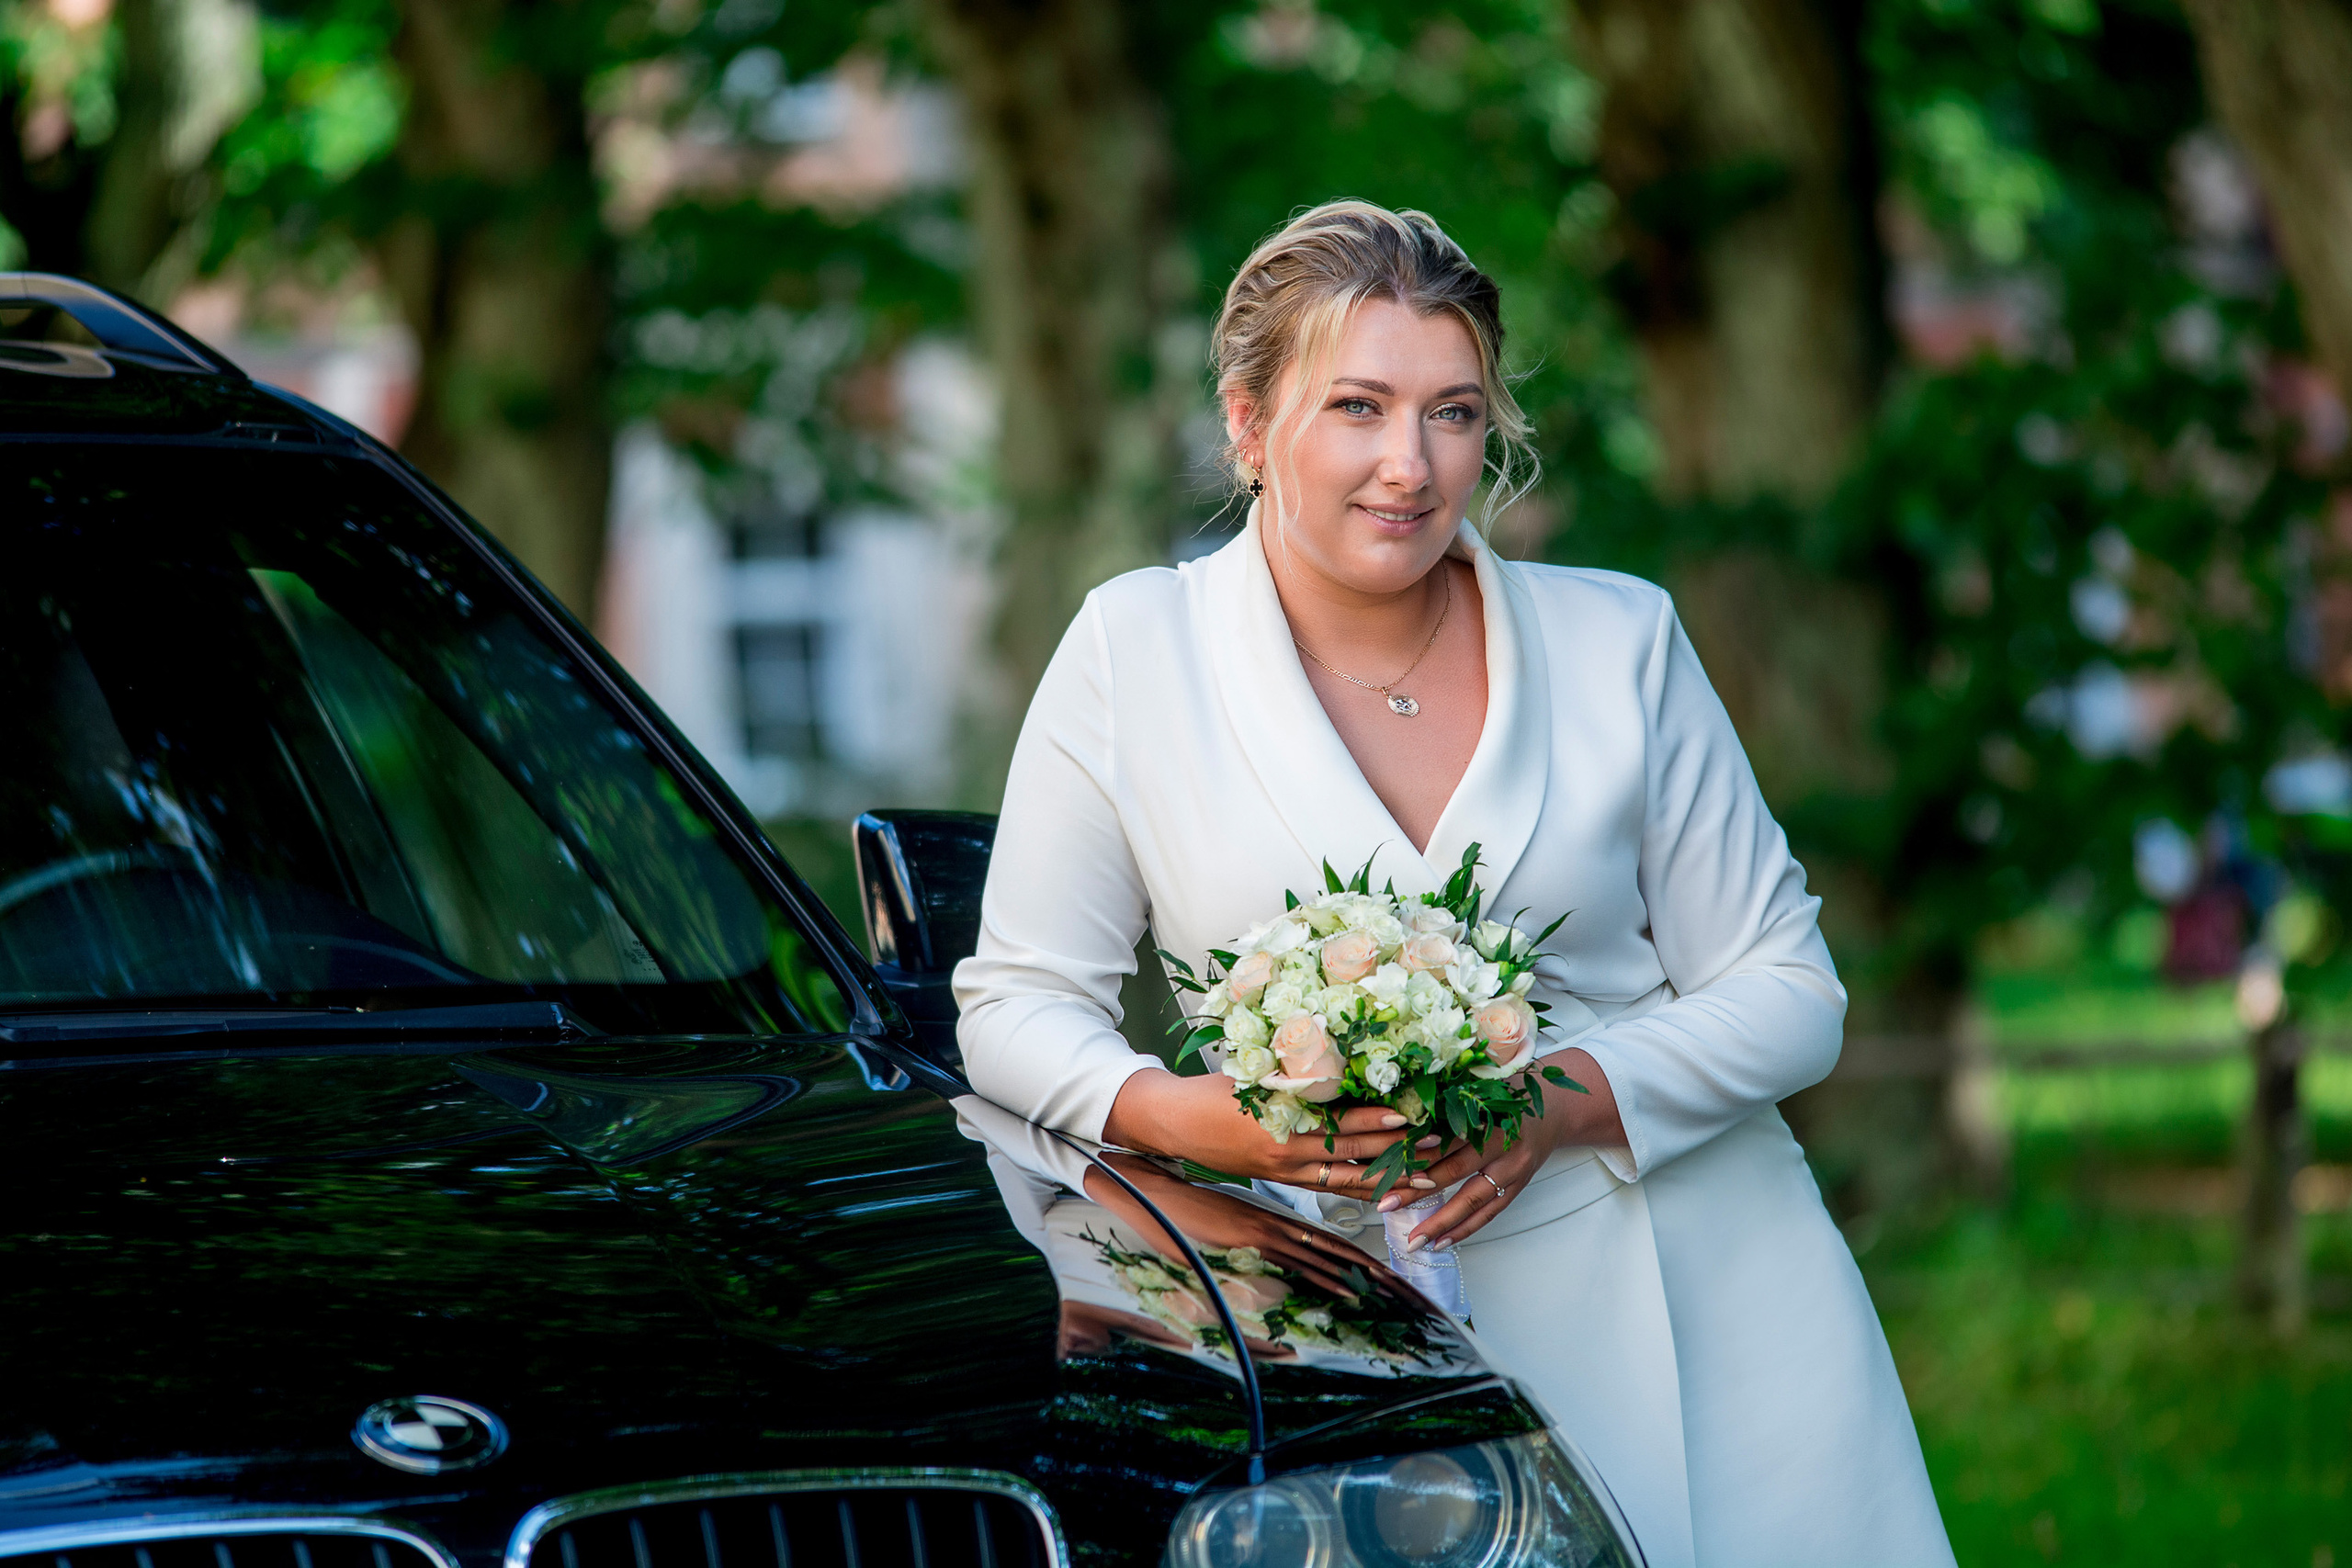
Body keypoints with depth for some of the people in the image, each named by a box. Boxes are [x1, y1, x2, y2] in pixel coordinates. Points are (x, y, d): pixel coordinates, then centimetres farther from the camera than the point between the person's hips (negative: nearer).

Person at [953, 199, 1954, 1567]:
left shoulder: (1617, 645, 4)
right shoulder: (1137, 653, 1)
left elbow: (1791, 992, 5)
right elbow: (1020, 1003, 5)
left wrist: (1564, 1098, -13)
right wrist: (1190, 1118, -15)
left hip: (1706, 1282, 2)